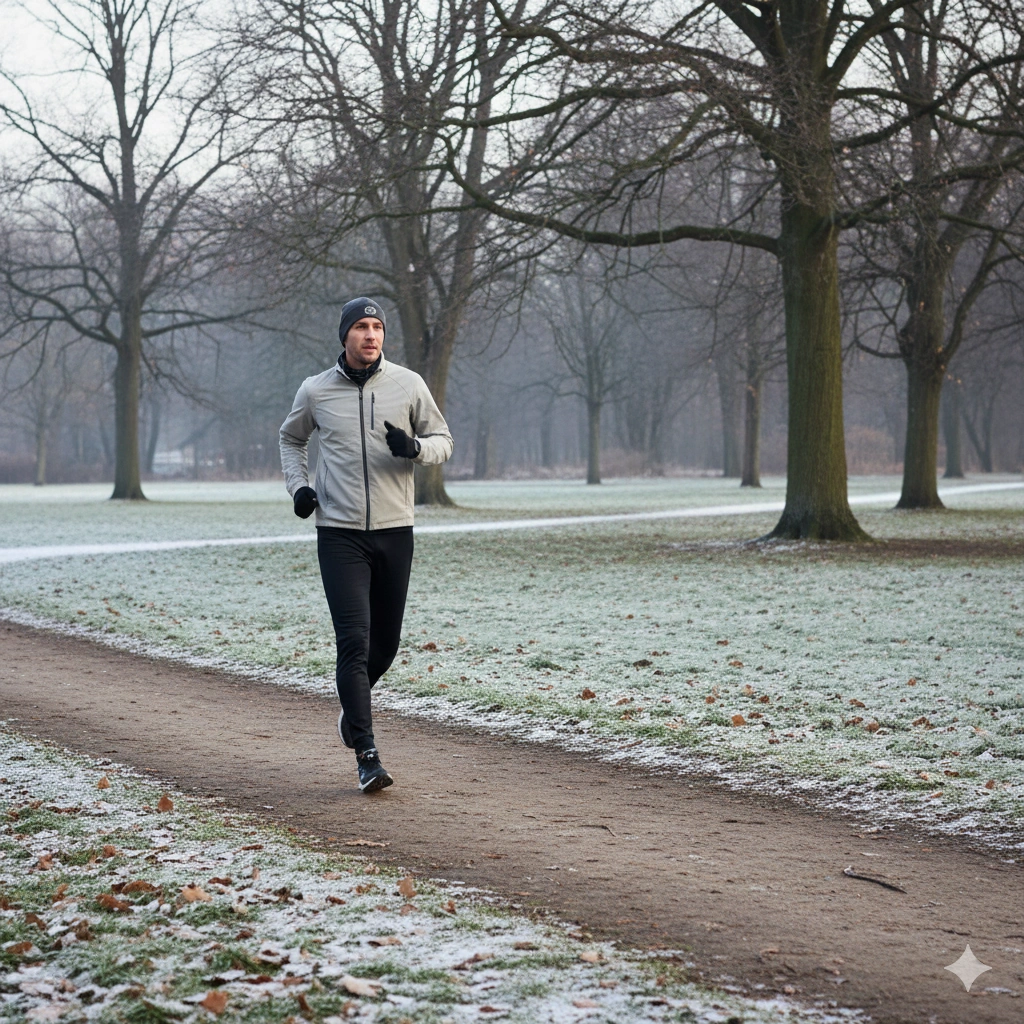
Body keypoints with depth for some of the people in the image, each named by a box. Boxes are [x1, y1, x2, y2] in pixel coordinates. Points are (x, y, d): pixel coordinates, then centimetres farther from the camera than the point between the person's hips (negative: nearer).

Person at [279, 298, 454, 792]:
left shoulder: (408, 385, 2)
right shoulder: (315, 390, 2)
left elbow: (443, 441, 9)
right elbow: (291, 438, 21)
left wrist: (414, 447, -14)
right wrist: (297, 485, 4)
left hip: (394, 530, 2)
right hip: (339, 533, -2)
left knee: (386, 641, 12)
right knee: (354, 640, -11)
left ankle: (353, 706, 43)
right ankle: (367, 756, -12)